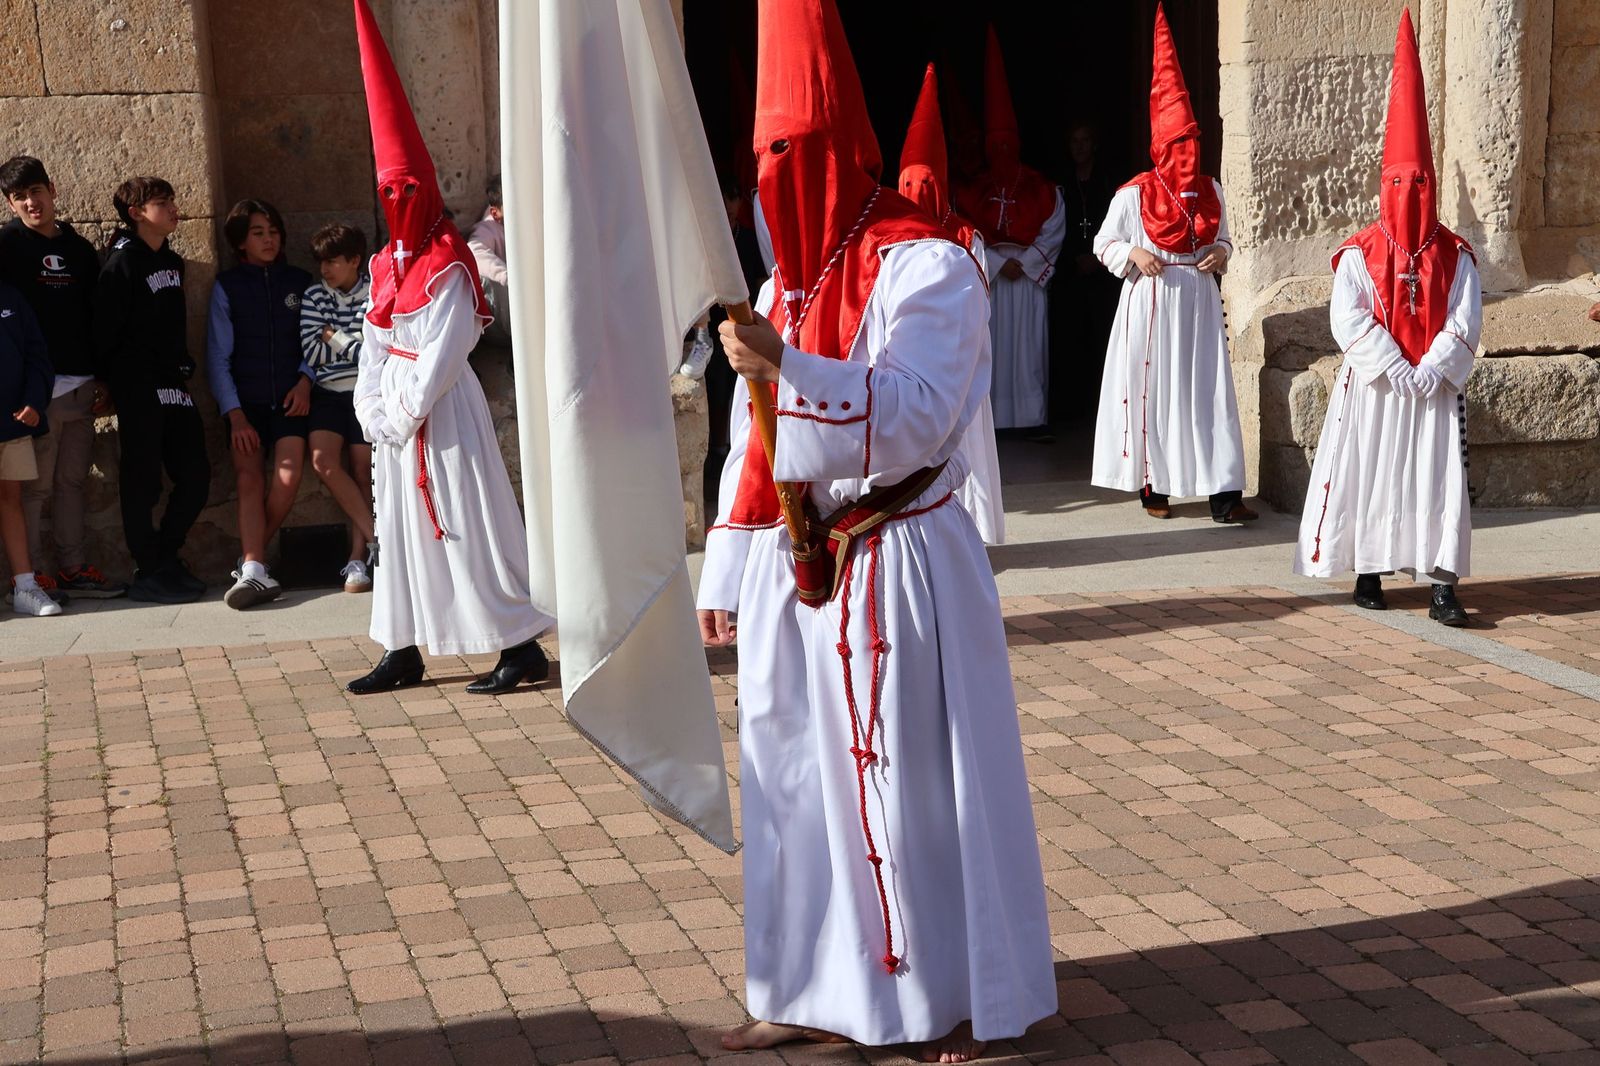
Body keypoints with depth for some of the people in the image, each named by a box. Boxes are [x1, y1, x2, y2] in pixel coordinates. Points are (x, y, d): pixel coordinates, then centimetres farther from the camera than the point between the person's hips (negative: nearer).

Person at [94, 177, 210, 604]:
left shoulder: (172, 262, 14)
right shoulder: (122, 264, -9)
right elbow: (106, 329, -10)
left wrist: (183, 367, 16)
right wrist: (108, 380, -8)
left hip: (174, 387, 8)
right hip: (138, 391, -7)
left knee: (195, 476, 6)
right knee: (142, 483, -1)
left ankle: (165, 558, 20)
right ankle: (149, 574, 6)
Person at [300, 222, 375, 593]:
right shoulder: (314, 296, 6)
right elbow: (310, 353, -1)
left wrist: (336, 339, -4)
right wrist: (356, 346, -2)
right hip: (328, 391, 2)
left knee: (362, 469, -3)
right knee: (323, 459, -18)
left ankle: (358, 556, 3)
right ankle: (375, 538, -8)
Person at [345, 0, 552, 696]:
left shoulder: (448, 267, -10)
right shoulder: (386, 265, 12)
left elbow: (442, 353, -15)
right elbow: (374, 344, 10)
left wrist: (405, 412, -13)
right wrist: (375, 411, -1)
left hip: (442, 412, -8)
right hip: (395, 413, 8)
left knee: (465, 526, -8)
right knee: (399, 525, 10)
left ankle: (521, 648, -4)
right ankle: (402, 653, 18)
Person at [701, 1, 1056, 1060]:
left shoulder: (923, 262, -10)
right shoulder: (790, 276, 14)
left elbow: (920, 416, -21)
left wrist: (788, 367, -31)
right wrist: (726, 574, 15)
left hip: (897, 564, -7)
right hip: (794, 565, 8)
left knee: (914, 782, -1)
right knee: (798, 780, 11)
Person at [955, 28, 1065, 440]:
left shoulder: (1042, 188, 6)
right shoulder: (973, 191, 6)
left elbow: (1053, 230, 0)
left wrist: (1024, 263, -9)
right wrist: (999, 264, -10)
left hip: (1030, 278, 0)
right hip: (987, 279, 0)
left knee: (1029, 345, -2)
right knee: (990, 344, -1)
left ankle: (1033, 418, -1)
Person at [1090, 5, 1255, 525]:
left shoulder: (1210, 190, 8)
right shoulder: (1134, 194, -5)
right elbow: (1104, 243, 2)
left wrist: (1221, 253, -3)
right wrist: (1134, 255, -17)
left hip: (1198, 303, 3)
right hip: (1151, 303, -3)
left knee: (1210, 390, -2)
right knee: (1151, 389, 0)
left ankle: (1224, 494, -6)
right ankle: (1153, 487, 12)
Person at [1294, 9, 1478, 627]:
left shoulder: (1454, 255, 4)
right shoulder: (1359, 254, -1)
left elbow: (1465, 322, -3)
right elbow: (1349, 320, -10)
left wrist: (1430, 371, -16)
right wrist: (1397, 371, -17)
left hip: (1435, 387, 1)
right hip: (1373, 386, -1)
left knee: (1440, 478, -5)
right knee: (1367, 473, 3)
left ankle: (1442, 587, -6)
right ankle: (1369, 571, 17)